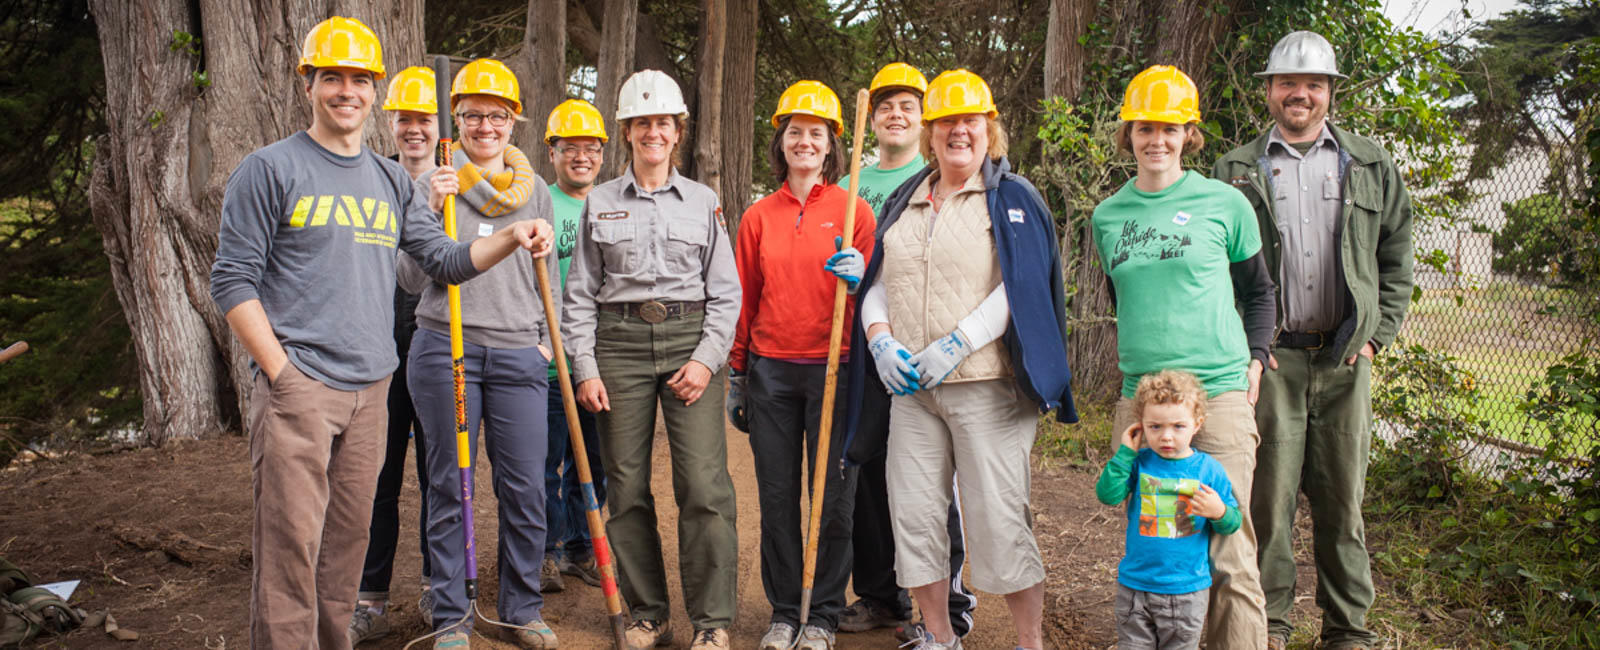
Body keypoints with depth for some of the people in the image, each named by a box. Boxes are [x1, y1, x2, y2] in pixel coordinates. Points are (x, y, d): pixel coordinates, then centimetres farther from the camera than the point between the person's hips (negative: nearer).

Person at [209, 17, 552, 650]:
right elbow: (233, 281, -6)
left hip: (370, 386, 6)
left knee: (349, 536, 13)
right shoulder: (270, 169, -3)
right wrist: (281, 372, -12)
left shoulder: (392, 181, 15)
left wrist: (510, 237, -3)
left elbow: (445, 260, 14)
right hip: (298, 385, -5)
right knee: (290, 541, -5)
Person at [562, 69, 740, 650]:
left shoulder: (703, 201, 9)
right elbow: (580, 295, 9)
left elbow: (726, 292, 7)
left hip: (691, 340, -1)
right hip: (620, 343, 1)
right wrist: (586, 368, 0)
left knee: (705, 486, -9)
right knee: (626, 486, 2)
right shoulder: (599, 203, 10)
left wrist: (706, 360, -5)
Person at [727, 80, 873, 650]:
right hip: (770, 369, 3)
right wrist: (737, 374, 13)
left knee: (832, 499, 3)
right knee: (777, 497, 7)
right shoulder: (758, 216, 10)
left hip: (834, 368, -2)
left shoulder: (853, 210, 2)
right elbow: (743, 297, 14)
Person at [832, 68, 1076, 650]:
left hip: (986, 384, -5)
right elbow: (877, 282, 17)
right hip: (911, 387, 5)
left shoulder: (1014, 198, 1)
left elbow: (1021, 287, -10)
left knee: (999, 520, -5)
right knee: (914, 514, 7)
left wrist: (955, 346, -18)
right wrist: (880, 339, -3)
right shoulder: (904, 202, 17)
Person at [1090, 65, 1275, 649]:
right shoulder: (1107, 217, 10)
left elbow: (1258, 292, 13)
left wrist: (1254, 358, 1)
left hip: (1219, 394, -3)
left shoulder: (1223, 203, 2)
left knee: (1226, 549, -4)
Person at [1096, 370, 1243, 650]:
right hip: (1136, 585, 1)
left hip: (1187, 589, -1)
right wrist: (1125, 453, -14)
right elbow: (1107, 494, -15)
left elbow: (1232, 524, 3)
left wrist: (1219, 512, -20)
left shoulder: (1209, 470, -4)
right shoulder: (1139, 463, -2)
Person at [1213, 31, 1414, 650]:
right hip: (1268, 358, -1)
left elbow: (1397, 256, 13)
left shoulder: (1372, 165, 12)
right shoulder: (1236, 169, 6)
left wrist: (1377, 335, 4)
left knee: (1343, 499, 7)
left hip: (1345, 359, 2)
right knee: (1268, 495, 0)